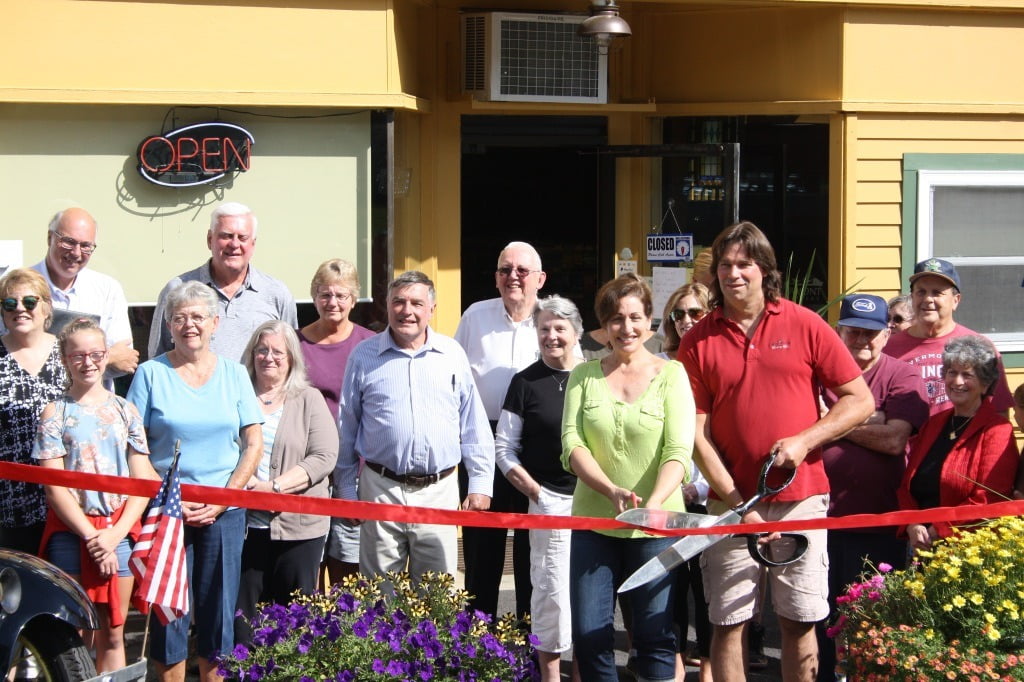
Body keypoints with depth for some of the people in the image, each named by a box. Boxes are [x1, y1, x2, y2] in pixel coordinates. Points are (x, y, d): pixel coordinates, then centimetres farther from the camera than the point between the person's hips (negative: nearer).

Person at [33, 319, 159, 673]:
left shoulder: (125, 411, 8)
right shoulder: (56, 413, 1)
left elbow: (142, 481, 4)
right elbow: (54, 487, -4)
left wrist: (115, 534, -8)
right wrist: (92, 537, -11)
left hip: (120, 532, 2)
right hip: (71, 532, -2)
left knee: (113, 635, 6)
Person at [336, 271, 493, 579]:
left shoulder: (453, 354, 7)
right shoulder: (364, 356, 5)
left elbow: (474, 426, 11)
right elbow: (346, 429, 10)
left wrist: (480, 484, 6)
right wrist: (347, 490, 8)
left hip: (439, 491, 1)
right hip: (381, 489, -1)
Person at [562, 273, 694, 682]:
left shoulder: (671, 374, -1)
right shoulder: (584, 376, 7)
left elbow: (679, 452, -10)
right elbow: (572, 444, -3)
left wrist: (654, 503, -28)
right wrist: (612, 491, -20)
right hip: (593, 522, 2)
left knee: (654, 636, 2)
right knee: (589, 634, 2)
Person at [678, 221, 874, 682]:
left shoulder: (804, 325, 2)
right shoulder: (698, 341, 3)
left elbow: (860, 400, 3)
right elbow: (698, 433, 0)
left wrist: (804, 441, -11)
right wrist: (737, 504, -9)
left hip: (801, 499, 0)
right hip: (731, 504, 0)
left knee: (799, 622, 4)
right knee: (728, 624, 1)